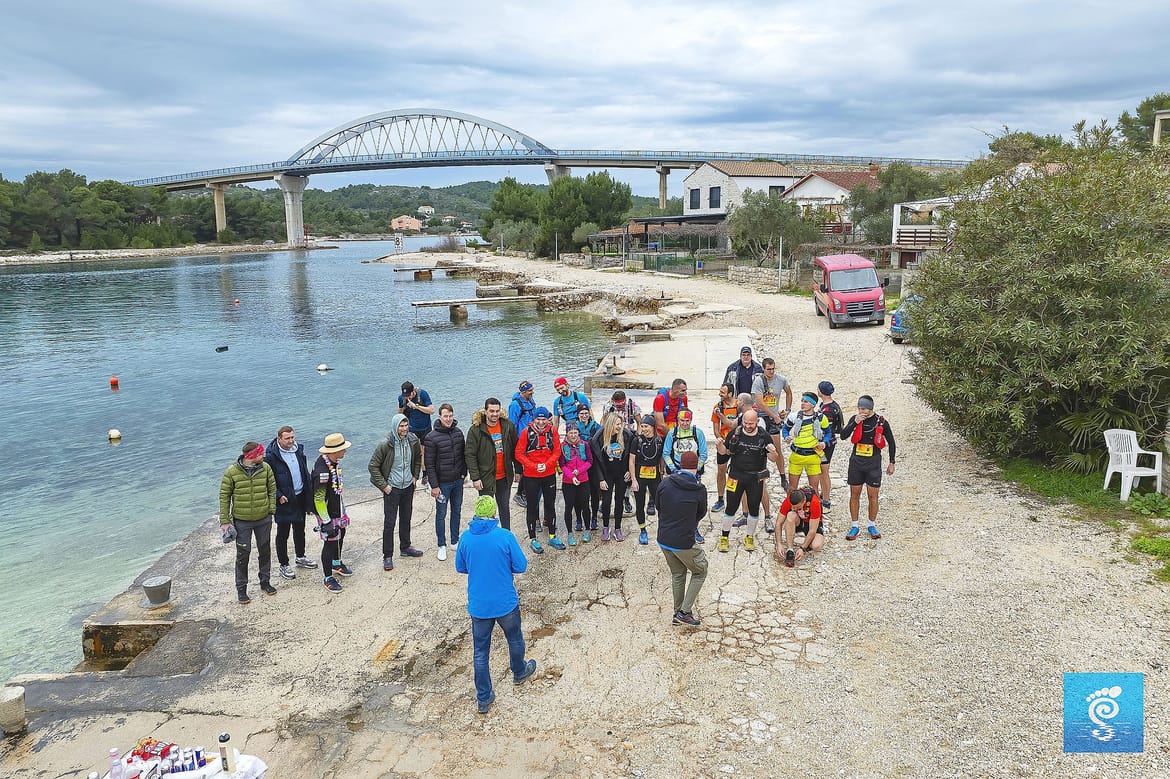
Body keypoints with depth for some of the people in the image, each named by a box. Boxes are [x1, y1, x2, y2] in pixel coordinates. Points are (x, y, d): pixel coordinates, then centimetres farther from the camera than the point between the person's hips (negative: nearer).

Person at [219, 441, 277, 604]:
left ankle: (265, 582, 32)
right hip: (242, 521, -3)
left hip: (264, 519, 3)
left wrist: (271, 510, 0)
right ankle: (241, 589, 18)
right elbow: (224, 496, -7)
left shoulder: (265, 468, -5)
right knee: (243, 555, 4)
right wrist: (224, 521, -8)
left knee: (265, 551, 15)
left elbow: (272, 489, 6)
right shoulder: (232, 472, -13)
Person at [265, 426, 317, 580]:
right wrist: (278, 496, -19)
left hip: (300, 497, 6)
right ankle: (284, 565, 19)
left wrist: (308, 493, 10)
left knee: (300, 529, 20)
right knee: (283, 534, 6)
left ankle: (300, 557, 37)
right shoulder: (271, 456, -17)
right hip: (284, 500, -6)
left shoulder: (298, 450, 3)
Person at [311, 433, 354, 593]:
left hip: (338, 510, 9)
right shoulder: (322, 470, -32)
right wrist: (326, 521, -24)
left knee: (340, 536, 25)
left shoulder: (334, 461, -3)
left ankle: (337, 564, 48)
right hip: (327, 514, -9)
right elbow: (318, 499, -27)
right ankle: (328, 578, 19)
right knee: (330, 542, 3)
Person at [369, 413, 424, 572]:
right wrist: (383, 485, -13)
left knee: (406, 519, 19)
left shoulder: (413, 440, -6)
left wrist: (415, 476, 9)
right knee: (389, 523, 0)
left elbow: (418, 458, 15)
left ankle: (405, 547, 36)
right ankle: (387, 556, 11)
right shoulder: (385, 444, -20)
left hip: (408, 486, 5)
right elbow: (373, 466, -13)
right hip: (392, 488, -5)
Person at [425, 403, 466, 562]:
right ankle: (442, 546, 18)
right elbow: (429, 464, -14)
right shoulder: (432, 437, -15)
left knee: (456, 511, 16)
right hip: (442, 483, -5)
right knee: (441, 514, 6)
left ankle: (455, 541, 30)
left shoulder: (458, 432, 1)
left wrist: (464, 473, 9)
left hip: (458, 481, 5)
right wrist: (434, 486, -15)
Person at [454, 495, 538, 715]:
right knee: (515, 640, 26)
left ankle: (484, 698, 21)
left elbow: (460, 567, 4)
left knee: (480, 652, 14)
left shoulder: (466, 538, -10)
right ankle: (519, 672, 49)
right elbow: (521, 567, -10)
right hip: (506, 603, -1)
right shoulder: (505, 536, -18)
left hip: (478, 605, 2)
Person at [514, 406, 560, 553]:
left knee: (550, 505, 14)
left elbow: (557, 451, 0)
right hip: (531, 476, -3)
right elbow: (519, 454, -10)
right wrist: (534, 466, -17)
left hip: (549, 474, 3)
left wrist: (547, 464, -15)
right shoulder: (526, 432, -11)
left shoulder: (552, 431, -3)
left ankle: (552, 537, 28)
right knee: (532, 507, 6)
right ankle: (533, 539, 17)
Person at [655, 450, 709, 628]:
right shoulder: (699, 489, -14)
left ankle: (677, 612, 33)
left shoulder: (664, 483, -5)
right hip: (684, 543, -5)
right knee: (700, 572, 17)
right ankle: (685, 612, 12)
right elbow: (702, 513, 3)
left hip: (663, 540, 5)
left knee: (677, 574, 25)